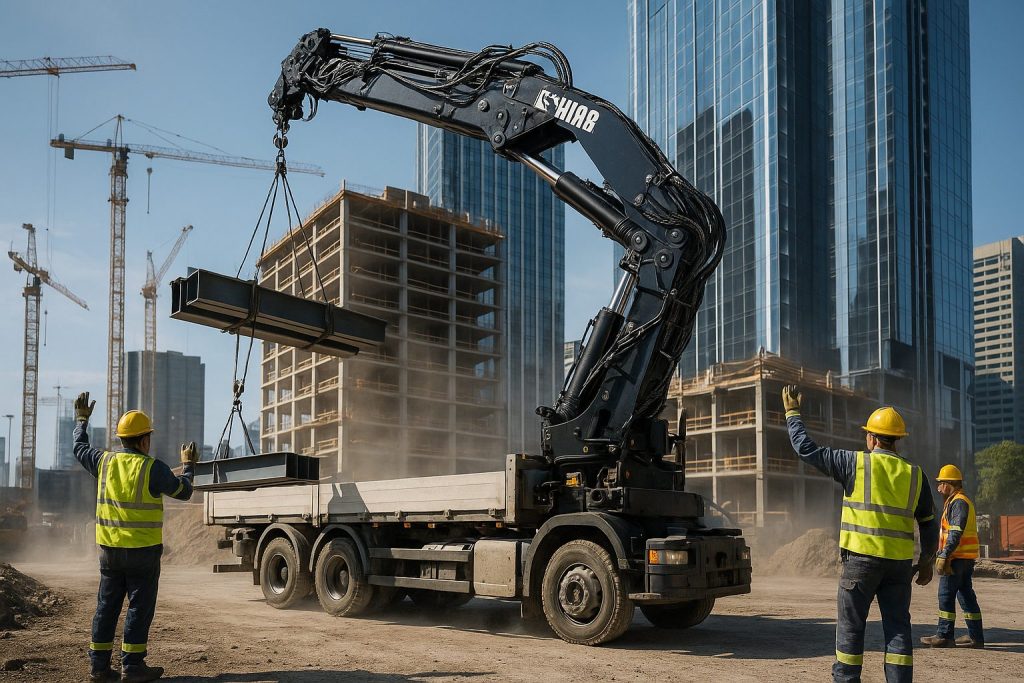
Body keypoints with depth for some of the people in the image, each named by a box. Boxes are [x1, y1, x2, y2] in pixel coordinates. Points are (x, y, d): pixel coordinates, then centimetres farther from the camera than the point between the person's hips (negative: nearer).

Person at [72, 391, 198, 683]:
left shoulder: (105, 461, 2)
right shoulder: (152, 468, -13)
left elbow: (80, 449, 23)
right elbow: (183, 492, -1)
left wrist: (81, 420, 37)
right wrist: (187, 465, 16)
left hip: (109, 548, 5)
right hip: (143, 550, -5)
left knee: (107, 606, 12)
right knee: (139, 607, 2)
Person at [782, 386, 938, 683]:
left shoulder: (856, 463, -5)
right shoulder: (914, 474, 7)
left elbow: (806, 448, -1)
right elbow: (929, 524, 11)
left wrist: (792, 413, 11)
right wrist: (926, 562, 21)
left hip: (862, 557, -4)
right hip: (900, 561, 4)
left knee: (851, 626, 5)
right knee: (898, 627, 7)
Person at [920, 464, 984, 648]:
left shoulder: (958, 502, -14)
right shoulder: (961, 501, 20)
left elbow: (955, 534, -21)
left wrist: (943, 557, -22)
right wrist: (943, 556, 24)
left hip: (957, 557, -10)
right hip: (966, 557, 10)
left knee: (946, 595, -6)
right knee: (966, 594, 12)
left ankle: (944, 636, -4)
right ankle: (975, 636, 14)